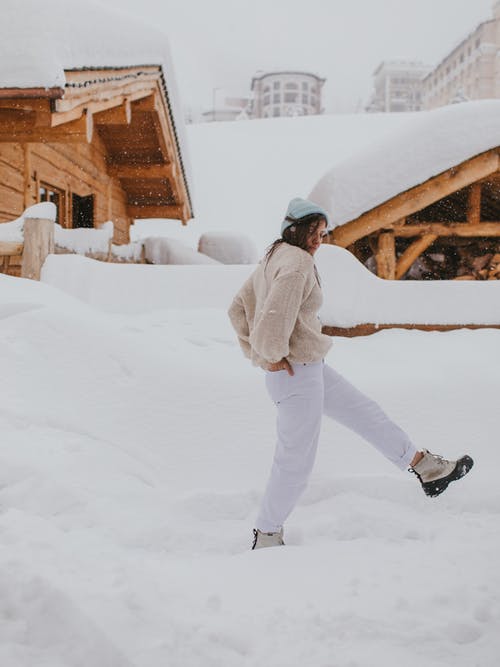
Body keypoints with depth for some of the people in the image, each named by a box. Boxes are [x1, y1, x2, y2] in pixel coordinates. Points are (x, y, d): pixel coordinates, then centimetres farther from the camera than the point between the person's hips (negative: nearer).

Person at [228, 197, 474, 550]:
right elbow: (276, 316, -32)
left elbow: (239, 308, 15)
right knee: (296, 461, 3)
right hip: (297, 373, -11)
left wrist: (258, 354, 10)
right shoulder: (297, 261, -18)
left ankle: (426, 467, 28)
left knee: (366, 413, 17)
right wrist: (272, 354, -16)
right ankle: (267, 535, 19)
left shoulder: (271, 259, 12)